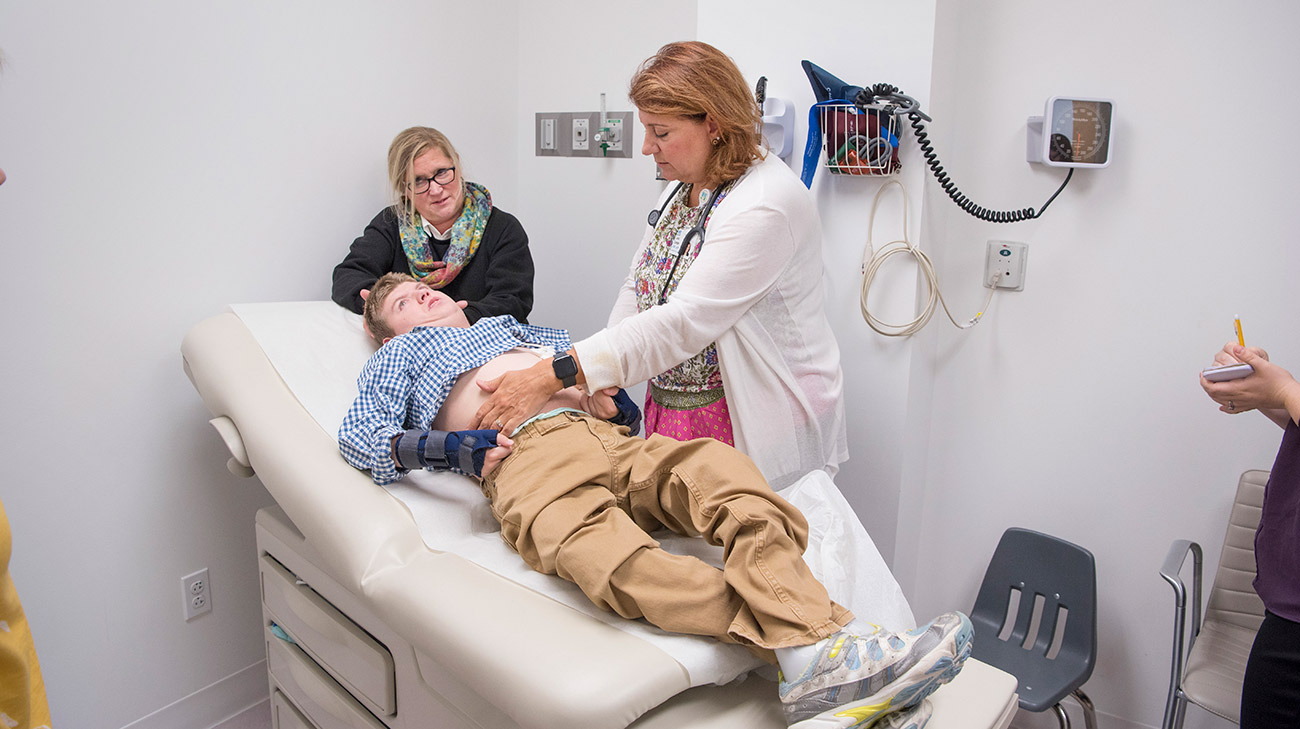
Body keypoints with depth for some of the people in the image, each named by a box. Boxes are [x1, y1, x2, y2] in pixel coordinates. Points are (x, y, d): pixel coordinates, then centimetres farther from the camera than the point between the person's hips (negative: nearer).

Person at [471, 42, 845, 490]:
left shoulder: (766, 204, -22)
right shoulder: (681, 188, 8)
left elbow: (684, 321, -29)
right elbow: (636, 289, 10)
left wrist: (551, 378, -31)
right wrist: (603, 378, -6)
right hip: (670, 415, 7)